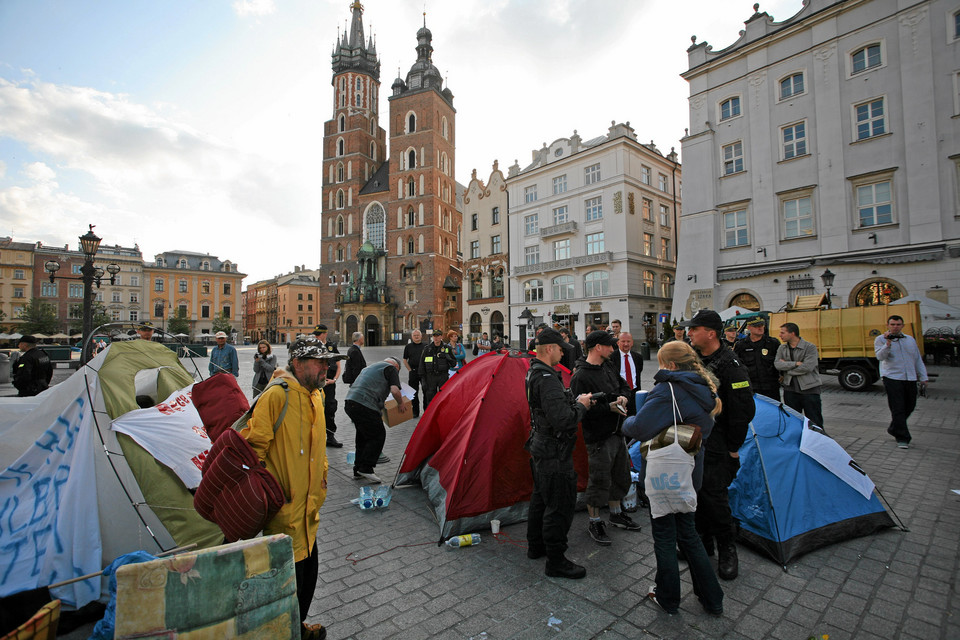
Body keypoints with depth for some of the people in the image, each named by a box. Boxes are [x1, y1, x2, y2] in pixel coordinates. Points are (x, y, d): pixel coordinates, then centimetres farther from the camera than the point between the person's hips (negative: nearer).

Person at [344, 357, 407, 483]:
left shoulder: (371, 367, 30)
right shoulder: (392, 368, 5)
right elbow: (395, 390, -9)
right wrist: (401, 403, 10)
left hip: (349, 402, 9)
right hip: (365, 405, -9)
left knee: (363, 436, 19)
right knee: (378, 435, 0)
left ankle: (358, 470, 25)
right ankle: (366, 469, 0)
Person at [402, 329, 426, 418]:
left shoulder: (425, 346, 5)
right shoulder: (408, 347, 7)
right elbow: (405, 360, 10)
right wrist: (410, 370, 0)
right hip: (413, 372, 1)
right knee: (414, 392, 5)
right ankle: (415, 412, 14)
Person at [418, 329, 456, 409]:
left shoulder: (447, 348, 3)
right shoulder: (427, 349, 4)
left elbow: (454, 363, 7)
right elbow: (422, 364, 6)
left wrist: (449, 359, -15)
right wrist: (422, 378, 0)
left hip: (443, 376, 0)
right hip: (430, 376, 0)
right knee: (430, 398, 2)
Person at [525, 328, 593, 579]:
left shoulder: (533, 372, 8)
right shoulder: (547, 379, -26)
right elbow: (562, 420, -31)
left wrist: (576, 401, 5)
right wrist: (581, 406, -14)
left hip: (539, 447, 11)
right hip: (554, 453, -11)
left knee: (540, 498, 23)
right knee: (560, 506, 2)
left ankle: (535, 546, 39)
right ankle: (556, 562, 17)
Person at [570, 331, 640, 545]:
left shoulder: (608, 369, 7)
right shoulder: (581, 377, -20)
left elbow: (624, 386, 20)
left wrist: (622, 397, -2)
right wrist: (610, 407, -25)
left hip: (616, 433, 9)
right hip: (599, 438, -9)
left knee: (619, 475, 21)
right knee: (599, 480, 2)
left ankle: (616, 514, 41)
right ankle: (594, 522, 22)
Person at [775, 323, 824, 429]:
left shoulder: (810, 347, -6)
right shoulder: (782, 348, 9)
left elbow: (807, 367, -19)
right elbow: (777, 364, -7)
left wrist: (787, 366, -10)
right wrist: (795, 363, -17)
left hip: (809, 389, -4)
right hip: (790, 390, 4)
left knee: (815, 422, 2)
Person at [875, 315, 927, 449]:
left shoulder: (910, 340, 16)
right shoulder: (881, 339, -1)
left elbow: (918, 360, 20)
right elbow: (880, 356, -16)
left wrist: (923, 377, 17)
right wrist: (888, 344, -30)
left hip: (910, 379, 6)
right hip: (892, 379, -6)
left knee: (909, 407, 12)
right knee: (898, 409, -6)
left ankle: (893, 429, 31)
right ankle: (902, 438, -1)